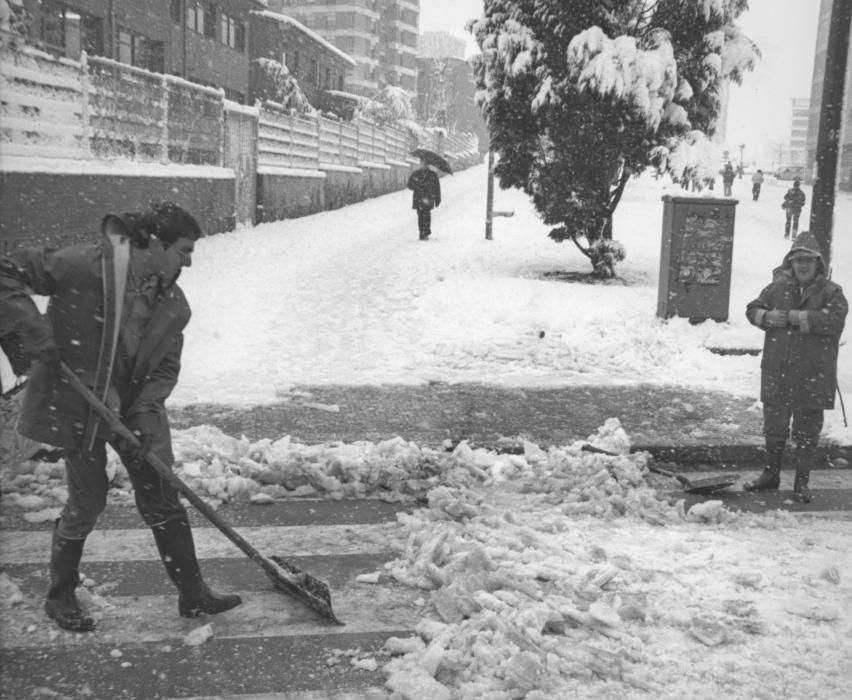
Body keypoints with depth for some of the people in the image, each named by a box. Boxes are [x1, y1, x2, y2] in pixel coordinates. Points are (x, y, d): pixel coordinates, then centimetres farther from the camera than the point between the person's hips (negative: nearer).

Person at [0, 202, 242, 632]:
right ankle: (60, 597, 27)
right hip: (77, 406, -6)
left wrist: (145, 414, -13)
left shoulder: (174, 305, -1)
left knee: (163, 500, 8)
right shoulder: (86, 265, -21)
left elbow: (166, 368, 2)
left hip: (136, 408, 6)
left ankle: (192, 594, 20)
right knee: (87, 502, 3)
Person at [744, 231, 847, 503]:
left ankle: (802, 483, 20)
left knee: (807, 432, 6)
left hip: (813, 376, -3)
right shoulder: (778, 287, 5)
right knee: (774, 426, 16)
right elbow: (753, 309, 12)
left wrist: (795, 317, -22)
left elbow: (834, 319, -22)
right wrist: (767, 317, -10)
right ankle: (771, 474, 33)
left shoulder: (830, 291, -5)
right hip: (777, 371, 3)